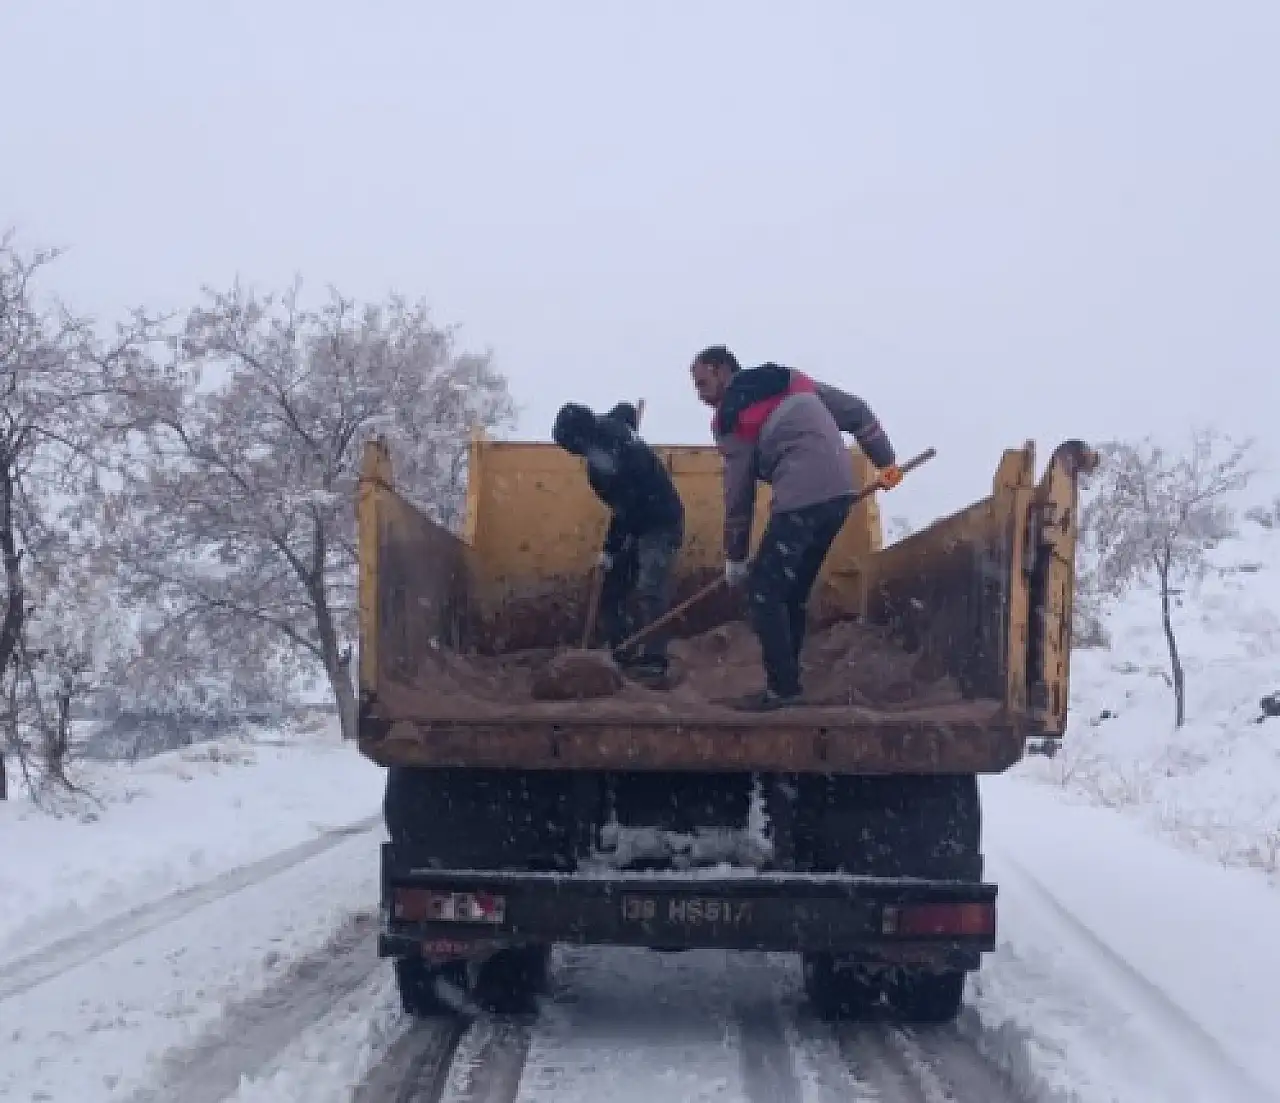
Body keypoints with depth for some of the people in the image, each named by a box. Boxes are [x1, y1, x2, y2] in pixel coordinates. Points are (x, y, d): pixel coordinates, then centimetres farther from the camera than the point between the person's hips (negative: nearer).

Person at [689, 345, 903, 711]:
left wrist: (734, 557, 12)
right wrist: (885, 460, 24)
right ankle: (785, 681, 17)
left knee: (763, 591, -1)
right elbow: (855, 411, 20)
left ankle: (783, 687, -4)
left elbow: (738, 492, 4)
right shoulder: (789, 379, 22)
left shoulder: (730, 417, 2)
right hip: (841, 492, 8)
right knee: (792, 592, 15)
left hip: (802, 499, -8)